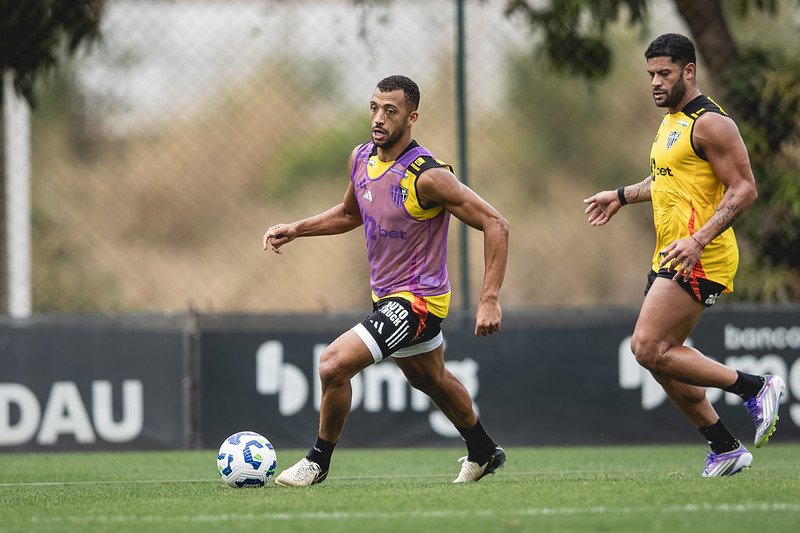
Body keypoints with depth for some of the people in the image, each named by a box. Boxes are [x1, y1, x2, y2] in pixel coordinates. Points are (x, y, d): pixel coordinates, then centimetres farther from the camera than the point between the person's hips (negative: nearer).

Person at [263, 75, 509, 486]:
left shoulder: (427, 177, -26)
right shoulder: (361, 158, -2)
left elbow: (494, 224, -24)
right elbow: (349, 213, 19)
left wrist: (490, 299, -29)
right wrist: (295, 230, 6)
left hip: (417, 299, -9)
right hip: (386, 296, 9)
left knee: (334, 364, -19)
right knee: (431, 380, 28)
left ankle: (318, 461, 4)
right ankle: (483, 454, 51)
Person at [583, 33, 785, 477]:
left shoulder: (710, 122, -13)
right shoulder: (670, 122, 17)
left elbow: (744, 189, -18)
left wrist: (699, 239, -27)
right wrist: (622, 196, 31)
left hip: (699, 258, -10)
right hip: (670, 257, 10)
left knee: (648, 347, -16)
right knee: (660, 356, 7)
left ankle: (756, 387, -8)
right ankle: (725, 449, 14)